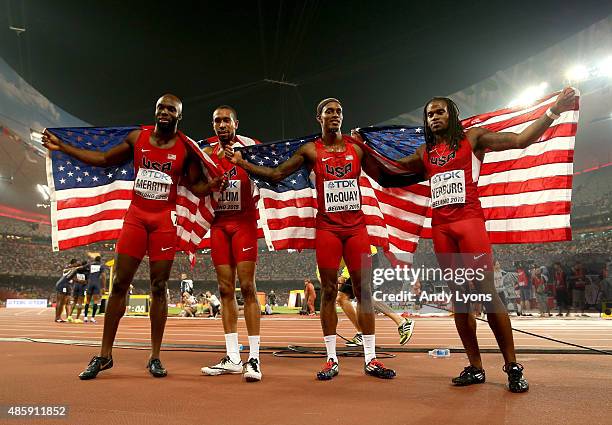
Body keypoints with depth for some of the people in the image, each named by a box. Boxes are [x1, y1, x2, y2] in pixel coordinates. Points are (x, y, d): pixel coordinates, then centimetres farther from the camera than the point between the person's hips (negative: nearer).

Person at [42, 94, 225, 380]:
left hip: (165, 221, -2)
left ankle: (155, 357, 11)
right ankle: (104, 355, 13)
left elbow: (195, 186, 4)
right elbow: (105, 159, 16)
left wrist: (211, 185, -18)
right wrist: (62, 147, 15)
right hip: (135, 217, 2)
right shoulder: (137, 137, 6)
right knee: (119, 285, 2)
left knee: (159, 287, 1)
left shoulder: (186, 147, 0)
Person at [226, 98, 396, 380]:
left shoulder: (357, 147, 8)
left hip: (356, 227, 2)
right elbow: (276, 174, 2)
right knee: (328, 291, 1)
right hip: (327, 228, -1)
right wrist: (241, 163, -3)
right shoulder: (310, 151, 3)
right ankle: (331, 360, 12)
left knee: (363, 290, 2)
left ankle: (370, 360, 11)